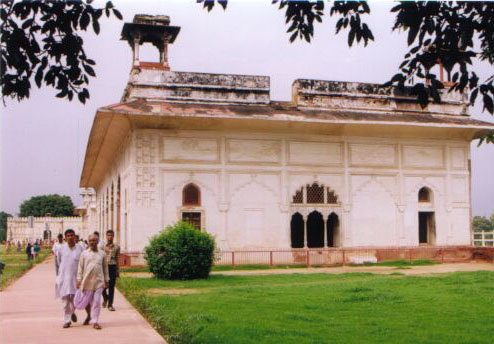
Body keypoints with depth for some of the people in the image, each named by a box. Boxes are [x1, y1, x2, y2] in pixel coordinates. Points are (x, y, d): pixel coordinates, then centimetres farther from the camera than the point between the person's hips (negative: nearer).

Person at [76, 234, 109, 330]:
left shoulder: (102, 254, 6)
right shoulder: (84, 253, 4)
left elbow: (105, 267, 12)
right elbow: (80, 267, 5)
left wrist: (106, 280, 10)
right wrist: (79, 280, -1)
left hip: (99, 281, 0)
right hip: (87, 281, 0)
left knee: (97, 302, -4)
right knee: (85, 301, 8)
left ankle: (95, 322, 2)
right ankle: (89, 315, 36)